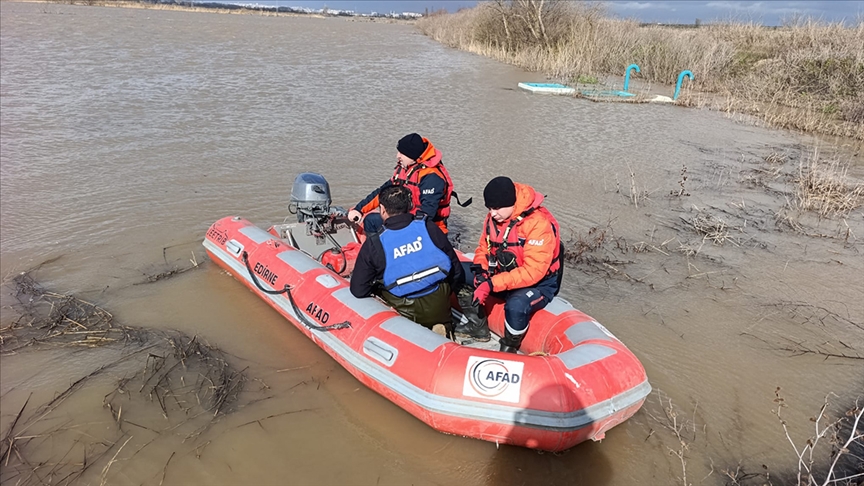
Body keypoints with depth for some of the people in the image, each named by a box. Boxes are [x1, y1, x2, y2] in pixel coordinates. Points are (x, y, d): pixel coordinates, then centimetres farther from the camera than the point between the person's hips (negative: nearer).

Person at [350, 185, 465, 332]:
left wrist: (377, 290, 18)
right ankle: (444, 325, 3)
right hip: (440, 308, 3)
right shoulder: (429, 228, -3)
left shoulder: (373, 244, -8)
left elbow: (358, 291, -3)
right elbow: (455, 268, 4)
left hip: (406, 313, -2)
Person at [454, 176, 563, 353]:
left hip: (539, 283, -7)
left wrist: (492, 284, -35)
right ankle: (478, 325, 8)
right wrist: (480, 269, -15)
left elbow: (533, 272, -31)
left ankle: (510, 347, -8)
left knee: (516, 305, -38)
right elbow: (484, 248, 8)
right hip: (504, 274, 7)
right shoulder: (494, 217, -5)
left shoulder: (540, 223, -26)